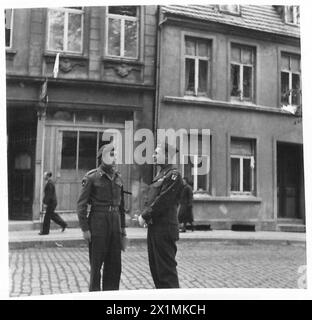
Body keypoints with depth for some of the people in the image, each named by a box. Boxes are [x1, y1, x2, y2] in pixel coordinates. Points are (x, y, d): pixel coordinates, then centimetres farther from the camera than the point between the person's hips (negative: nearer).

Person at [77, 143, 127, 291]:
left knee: (115, 263, 9)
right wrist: (84, 228, -12)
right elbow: (81, 204, -7)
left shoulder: (118, 177, 11)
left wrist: (123, 226, 15)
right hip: (98, 220, -5)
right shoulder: (92, 177, -6)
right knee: (96, 263, 3)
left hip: (115, 220, 5)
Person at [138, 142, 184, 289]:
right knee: (155, 267, 16)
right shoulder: (160, 174, 17)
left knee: (166, 269, -3)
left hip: (165, 229, -9)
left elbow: (162, 201, -19)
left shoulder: (173, 175, -12)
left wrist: (145, 216, -12)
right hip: (154, 227, 10)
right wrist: (144, 215, 4)